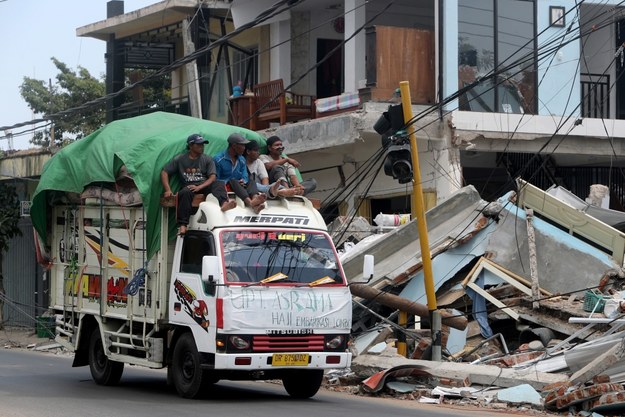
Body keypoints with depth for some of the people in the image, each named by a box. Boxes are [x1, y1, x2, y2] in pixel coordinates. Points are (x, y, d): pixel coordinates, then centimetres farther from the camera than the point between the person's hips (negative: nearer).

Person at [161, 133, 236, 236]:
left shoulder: (207, 159, 12)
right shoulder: (179, 159, 11)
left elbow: (212, 177, 0)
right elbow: (164, 172, 11)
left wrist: (199, 187, -17)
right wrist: (168, 190, -3)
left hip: (205, 186, 1)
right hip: (188, 186, -1)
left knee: (219, 185, -26)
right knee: (185, 193, -35)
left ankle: (224, 204, -61)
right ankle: (182, 225, -42)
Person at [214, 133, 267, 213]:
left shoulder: (242, 160, 16)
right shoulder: (219, 159, -3)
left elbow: (245, 177, 11)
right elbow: (216, 179, -7)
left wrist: (243, 181, -15)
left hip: (239, 186, 5)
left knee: (252, 182, -22)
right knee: (233, 181, -36)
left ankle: (255, 198, -61)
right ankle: (251, 203, -64)